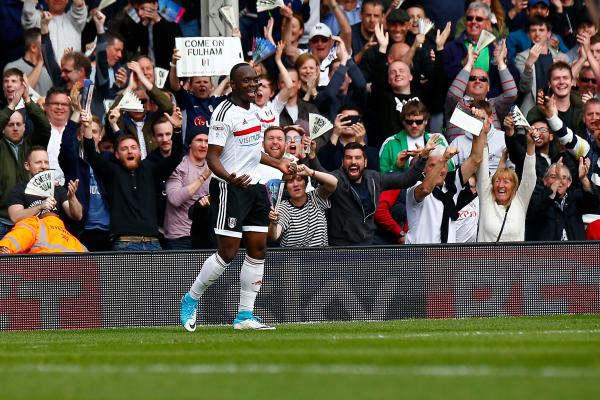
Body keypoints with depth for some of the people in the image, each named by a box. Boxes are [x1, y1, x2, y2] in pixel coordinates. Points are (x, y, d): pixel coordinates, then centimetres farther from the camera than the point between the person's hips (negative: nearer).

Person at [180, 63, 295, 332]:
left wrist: (277, 163, 31)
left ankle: (245, 315, 9)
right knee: (227, 252, -8)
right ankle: (191, 300, 11)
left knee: (258, 250, 4)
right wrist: (229, 178, -36)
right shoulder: (225, 113, -15)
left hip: (255, 187, 9)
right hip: (229, 189, -9)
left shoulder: (252, 111, 13)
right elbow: (212, 156, -19)